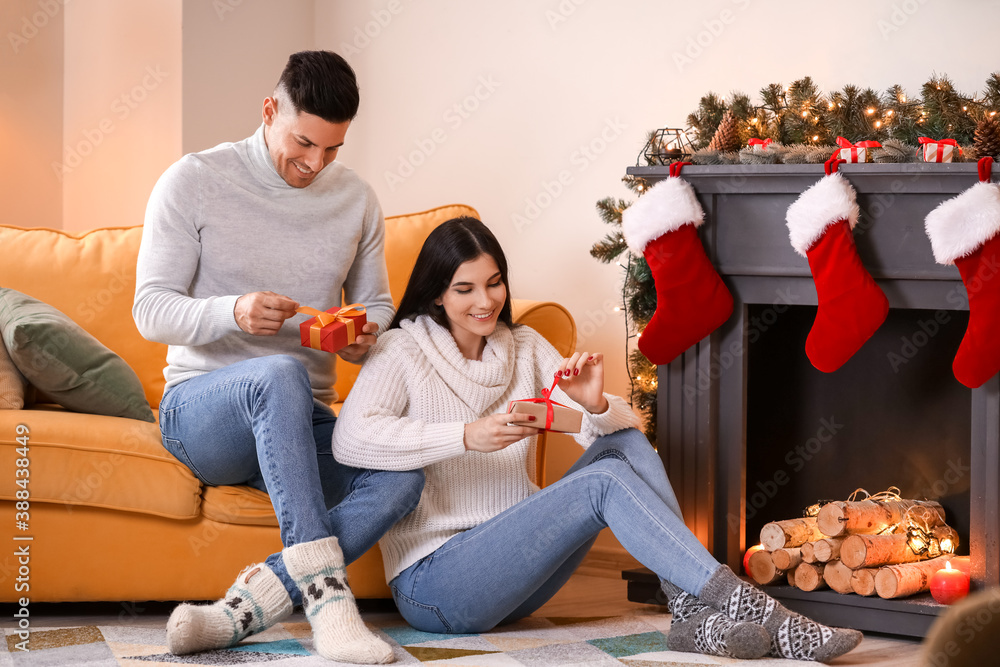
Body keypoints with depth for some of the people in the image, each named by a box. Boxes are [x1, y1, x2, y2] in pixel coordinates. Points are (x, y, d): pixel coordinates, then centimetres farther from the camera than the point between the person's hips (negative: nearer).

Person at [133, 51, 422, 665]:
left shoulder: (356, 200, 8)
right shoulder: (194, 181, -4)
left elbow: (379, 305, 17)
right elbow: (150, 311, -8)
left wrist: (367, 336, -10)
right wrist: (232, 313, -29)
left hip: (298, 425, 4)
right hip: (199, 408, -4)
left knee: (402, 476, -29)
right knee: (279, 373, -41)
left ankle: (241, 611, -36)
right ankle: (327, 593, -44)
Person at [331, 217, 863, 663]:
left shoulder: (523, 347, 12)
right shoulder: (402, 353, -4)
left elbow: (622, 428, 4)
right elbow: (350, 440, -24)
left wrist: (595, 406, -21)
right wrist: (467, 437, -34)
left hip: (509, 573, 6)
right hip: (431, 585, -6)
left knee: (623, 445, -13)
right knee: (605, 480, -25)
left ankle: (693, 612, -25)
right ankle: (757, 614, -31)